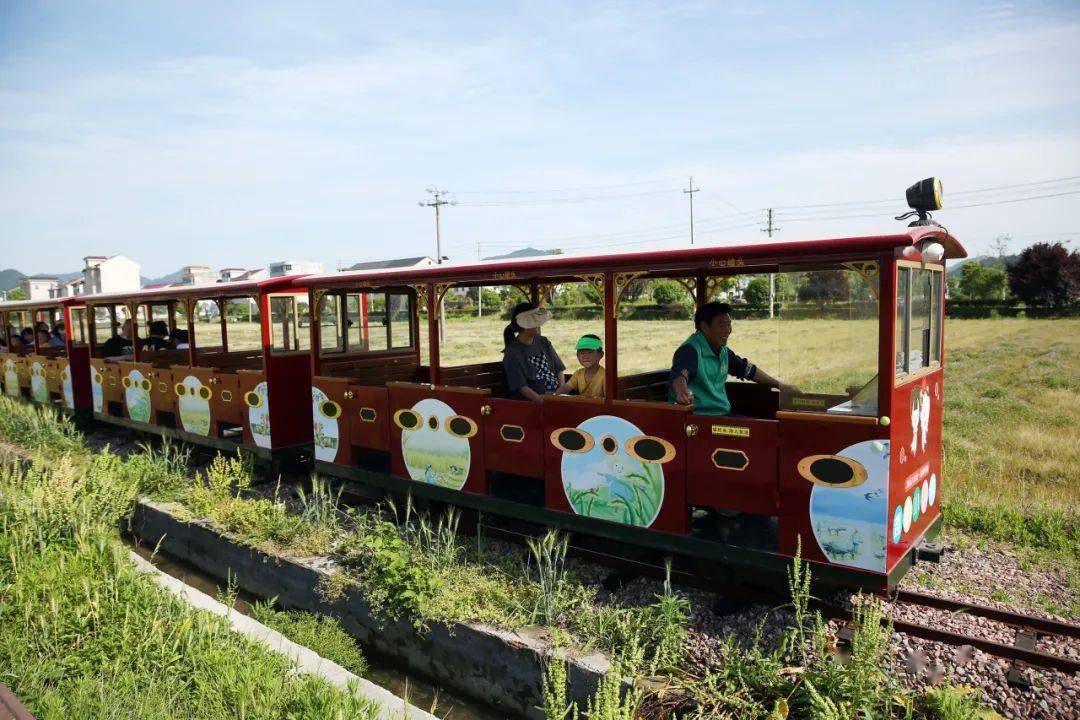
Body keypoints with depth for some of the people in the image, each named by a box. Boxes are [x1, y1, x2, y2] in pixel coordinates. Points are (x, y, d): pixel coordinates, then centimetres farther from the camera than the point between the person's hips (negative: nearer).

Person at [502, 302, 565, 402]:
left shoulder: (543, 342, 14)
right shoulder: (512, 352, -5)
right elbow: (521, 386, -11)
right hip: (532, 401, -6)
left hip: (556, 395, 7)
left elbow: (558, 368, 18)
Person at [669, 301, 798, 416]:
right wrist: (682, 393, -57)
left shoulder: (723, 351, 13)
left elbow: (749, 369, 27)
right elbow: (679, 375, -34)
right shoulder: (690, 350, -15)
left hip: (723, 414, 9)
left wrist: (781, 386, 26)